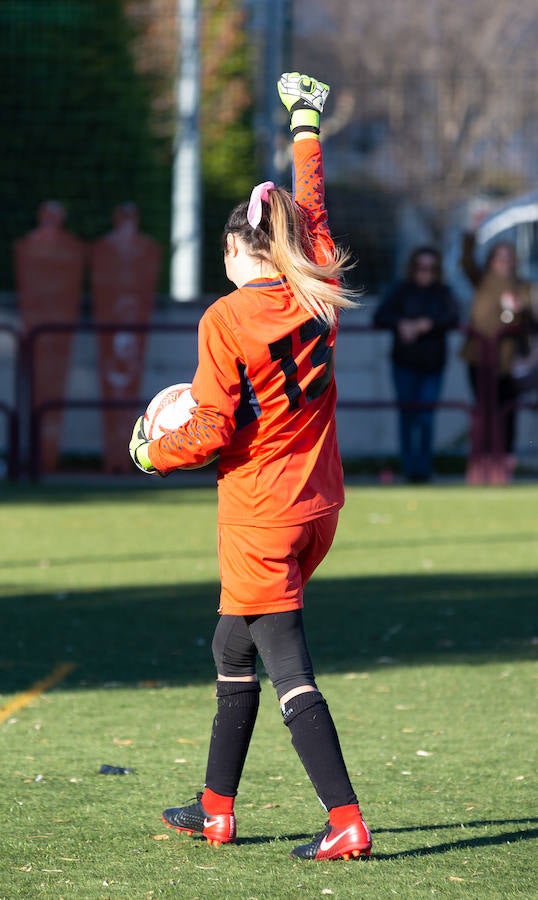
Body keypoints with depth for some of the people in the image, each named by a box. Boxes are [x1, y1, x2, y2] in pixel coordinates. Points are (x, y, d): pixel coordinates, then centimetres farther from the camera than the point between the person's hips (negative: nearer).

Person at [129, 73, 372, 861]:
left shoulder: (226, 318, -14)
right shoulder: (317, 294, 2)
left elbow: (211, 429, -17)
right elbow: (313, 216, 21)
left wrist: (152, 454, 2)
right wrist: (305, 126, 32)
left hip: (259, 516, -7)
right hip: (316, 507, 7)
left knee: (290, 674, -8)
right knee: (233, 650, 20)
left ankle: (345, 821, -17)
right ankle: (217, 808, 27)